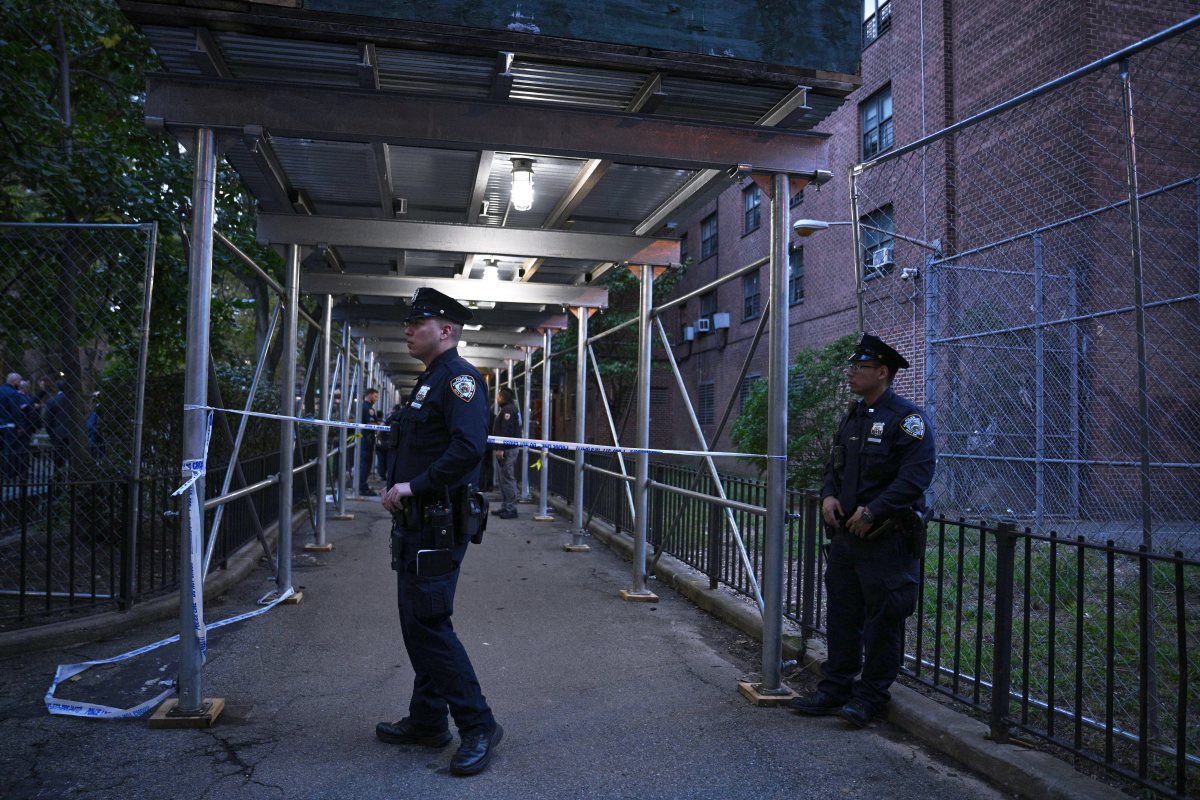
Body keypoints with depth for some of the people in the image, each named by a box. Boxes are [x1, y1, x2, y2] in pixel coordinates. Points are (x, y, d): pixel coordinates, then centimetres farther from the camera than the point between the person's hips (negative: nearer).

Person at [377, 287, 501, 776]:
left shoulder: (459, 378, -13)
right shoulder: (428, 382, 18)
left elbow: (468, 447, -27)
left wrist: (414, 486, -23)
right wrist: (396, 487, 11)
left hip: (440, 524, -10)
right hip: (415, 523, 10)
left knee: (428, 622, -10)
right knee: (416, 621, 15)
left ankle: (478, 726, 1)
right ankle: (427, 721, 27)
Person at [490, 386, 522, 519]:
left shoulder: (508, 409, -14)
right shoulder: (513, 408, 19)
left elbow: (505, 431, -22)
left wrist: (501, 448, -24)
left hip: (508, 449, -11)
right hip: (511, 447, 11)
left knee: (508, 478, -8)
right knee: (505, 478, 15)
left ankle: (510, 508, -5)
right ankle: (505, 507, 21)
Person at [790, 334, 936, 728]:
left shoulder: (907, 417, -11)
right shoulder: (852, 416, 15)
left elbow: (917, 474, -20)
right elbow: (834, 465, 22)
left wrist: (872, 510, -21)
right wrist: (828, 495, 2)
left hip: (886, 539, -8)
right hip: (845, 533, 8)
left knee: (882, 619, 3)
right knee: (842, 613, 14)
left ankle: (870, 695, 16)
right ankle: (835, 687, 26)